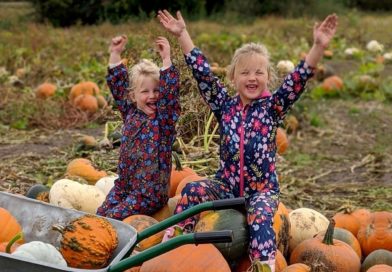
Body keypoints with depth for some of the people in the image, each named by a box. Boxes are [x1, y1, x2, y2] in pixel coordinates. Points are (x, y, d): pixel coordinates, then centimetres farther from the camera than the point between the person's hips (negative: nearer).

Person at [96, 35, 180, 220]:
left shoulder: (164, 116, -7)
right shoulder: (131, 113, 7)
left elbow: (170, 91, -23)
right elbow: (117, 84, 12)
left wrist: (166, 59, -28)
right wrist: (115, 54, 9)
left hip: (150, 192, -6)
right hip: (124, 186, 6)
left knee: (115, 216, -17)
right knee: (101, 214, -4)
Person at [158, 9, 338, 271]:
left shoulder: (273, 107, -2)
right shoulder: (225, 105, 3)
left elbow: (299, 78, -15)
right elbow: (202, 72, 0)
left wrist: (318, 47, -29)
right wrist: (182, 34, -3)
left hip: (263, 189, -2)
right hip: (226, 185, 3)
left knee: (260, 216, -31)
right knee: (192, 190, -20)